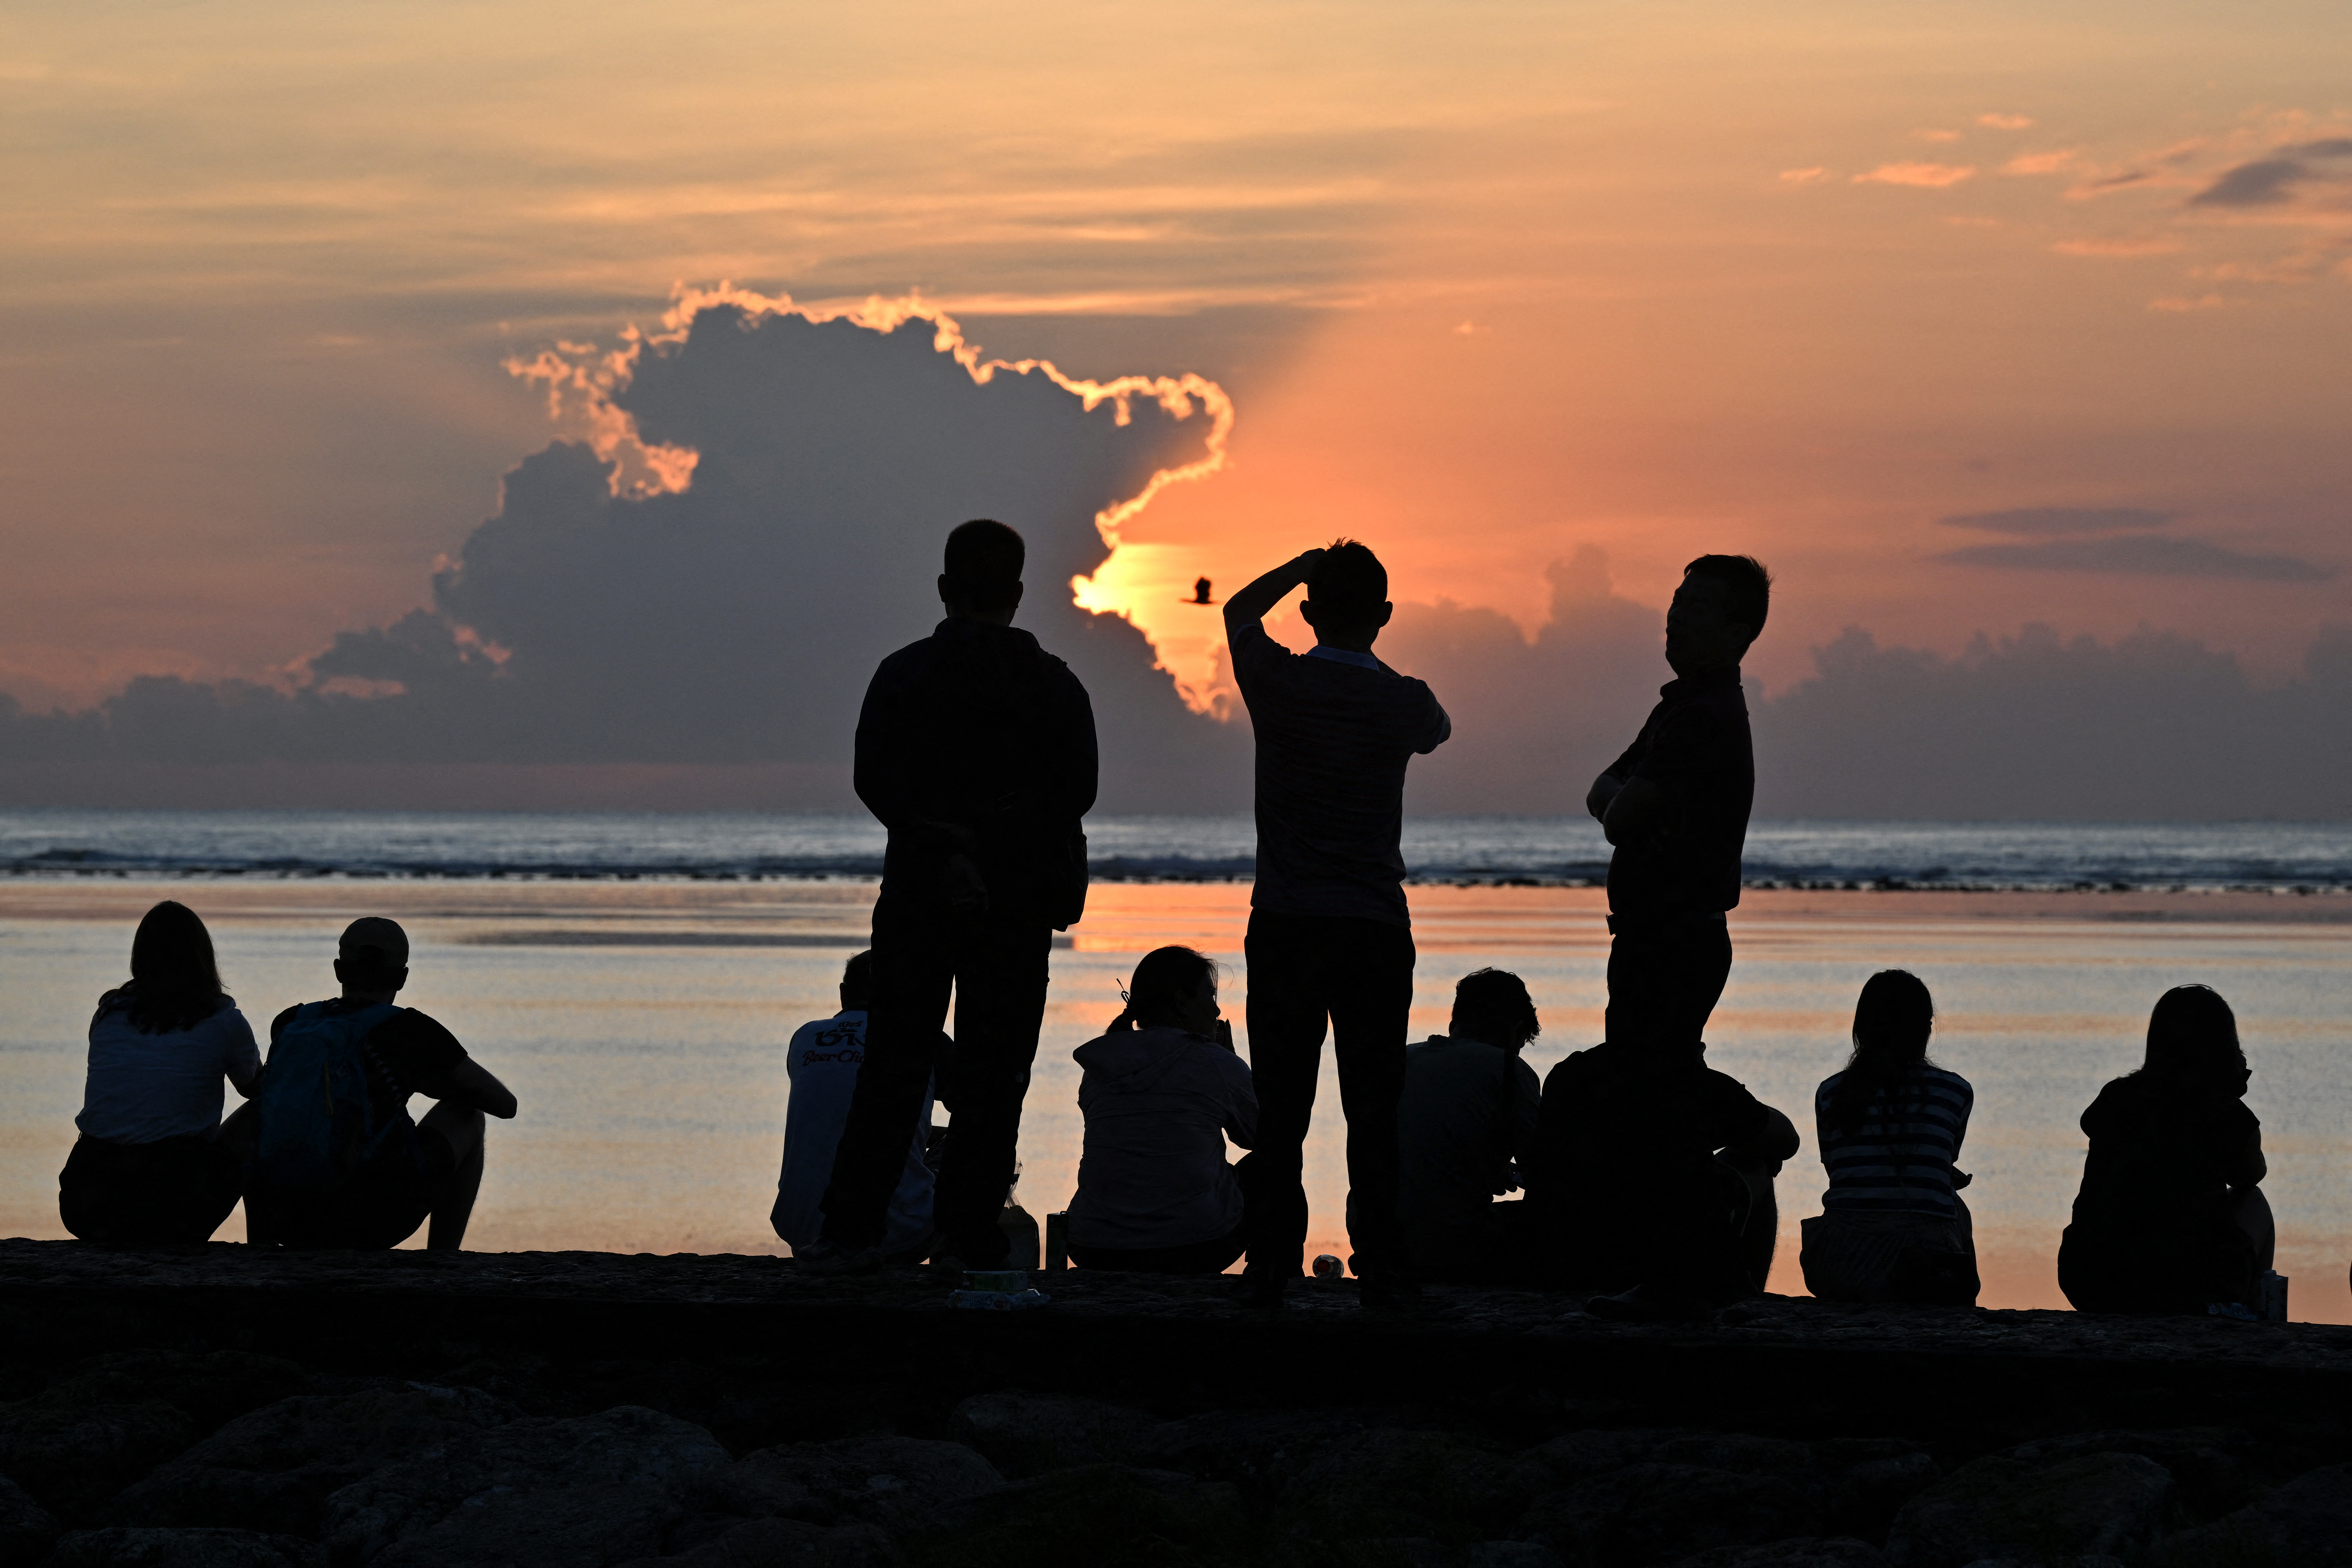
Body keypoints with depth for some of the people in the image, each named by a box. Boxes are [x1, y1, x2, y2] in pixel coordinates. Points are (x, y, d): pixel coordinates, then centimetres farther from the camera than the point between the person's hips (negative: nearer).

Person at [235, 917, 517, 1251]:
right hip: (371, 1223, -4)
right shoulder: (409, 1030, -2)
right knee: (467, 1115, 20)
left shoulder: (288, 1023, 12)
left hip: (283, 1220, 4)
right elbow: (505, 1103, 7)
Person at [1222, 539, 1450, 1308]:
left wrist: (1308, 565, 24)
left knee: (1281, 1107, 2)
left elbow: (1240, 609, 17)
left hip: (1284, 927, 0)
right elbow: (1438, 728, 24)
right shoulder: (1403, 704, -3)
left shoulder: (1279, 684, -5)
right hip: (1376, 928, 0)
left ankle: (1272, 1264, 1)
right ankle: (1380, 1266, 1)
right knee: (1374, 1108, 3)